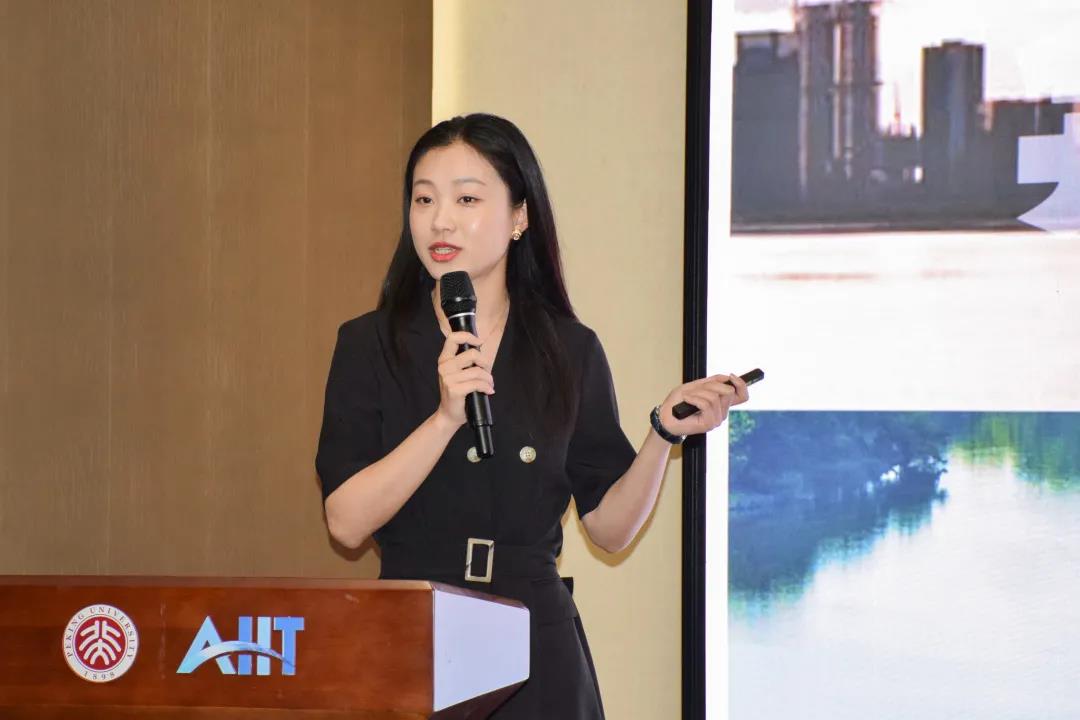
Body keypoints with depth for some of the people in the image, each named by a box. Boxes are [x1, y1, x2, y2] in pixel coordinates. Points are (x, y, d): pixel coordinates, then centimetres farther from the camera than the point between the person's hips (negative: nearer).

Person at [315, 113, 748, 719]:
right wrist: (445, 419, -20)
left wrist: (666, 432, -12)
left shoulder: (571, 352, 3)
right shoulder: (370, 345, -1)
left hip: (536, 646, 1)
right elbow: (346, 522, -11)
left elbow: (611, 527, 3)